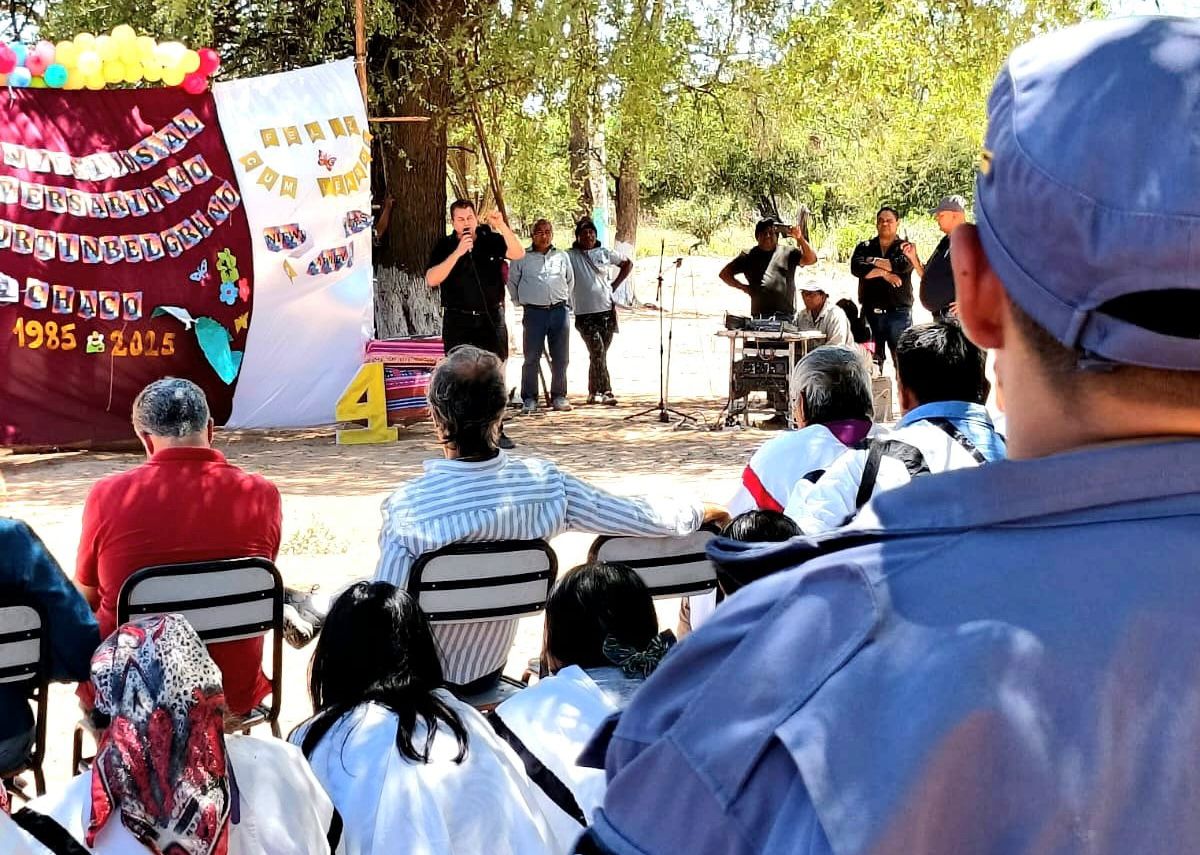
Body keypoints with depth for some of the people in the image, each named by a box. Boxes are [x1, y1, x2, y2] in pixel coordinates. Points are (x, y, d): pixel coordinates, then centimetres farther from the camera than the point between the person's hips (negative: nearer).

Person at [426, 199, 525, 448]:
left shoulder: (490, 240, 2)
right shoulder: (444, 247, -1)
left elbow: (518, 254, -12)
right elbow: (432, 279, -13)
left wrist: (502, 226, -24)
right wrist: (458, 252, -20)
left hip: (491, 318, 1)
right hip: (458, 321, -1)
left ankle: (495, 431, 11)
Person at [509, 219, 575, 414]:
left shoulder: (562, 257, 13)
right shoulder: (522, 258, 6)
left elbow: (570, 281, 23)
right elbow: (512, 281, 15)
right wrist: (520, 301, 12)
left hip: (560, 310, 2)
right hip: (534, 312, -2)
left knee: (561, 358, 4)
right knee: (532, 358, -4)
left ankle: (559, 396, 13)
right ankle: (529, 399, 1)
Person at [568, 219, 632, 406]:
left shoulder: (604, 254, 9)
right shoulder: (570, 256, 0)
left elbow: (627, 264, 22)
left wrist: (615, 285, 12)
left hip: (607, 311, 3)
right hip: (585, 313, -3)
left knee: (599, 354, 6)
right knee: (598, 351, -15)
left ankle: (594, 393, 14)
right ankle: (606, 392, -14)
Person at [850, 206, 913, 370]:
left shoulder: (905, 248, 7)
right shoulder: (864, 247, 14)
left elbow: (902, 265, -15)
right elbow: (856, 268, -5)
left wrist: (873, 261, -4)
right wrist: (884, 273, -11)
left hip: (899, 313, -2)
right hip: (871, 312, 2)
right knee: (872, 362, 1)